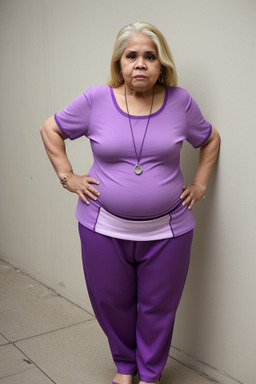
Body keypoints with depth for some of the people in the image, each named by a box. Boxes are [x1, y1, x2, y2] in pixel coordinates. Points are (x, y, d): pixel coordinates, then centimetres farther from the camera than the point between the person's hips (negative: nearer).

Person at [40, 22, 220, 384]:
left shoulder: (180, 102, -3)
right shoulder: (95, 100, -5)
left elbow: (211, 140, 14)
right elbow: (51, 129, 8)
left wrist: (199, 184, 6)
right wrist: (67, 176, 2)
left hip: (166, 231, 0)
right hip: (105, 228, 0)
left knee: (158, 308, 13)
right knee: (111, 304, 15)